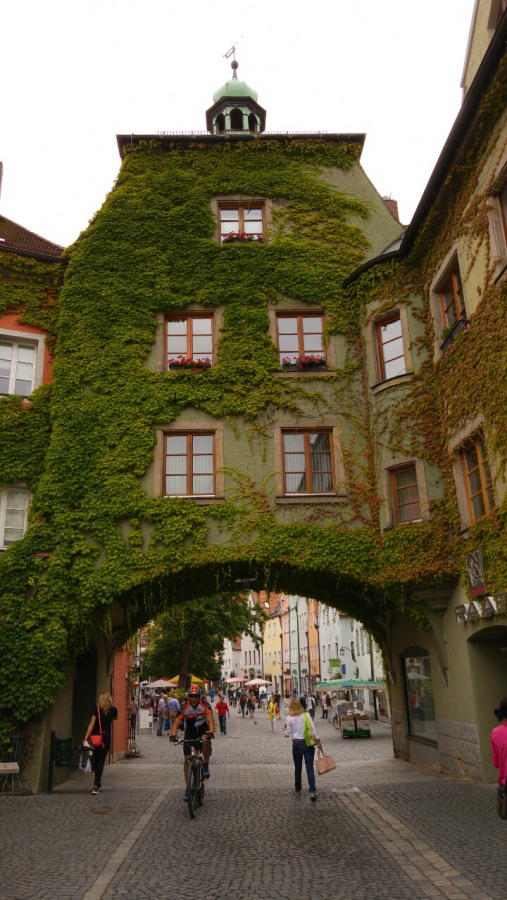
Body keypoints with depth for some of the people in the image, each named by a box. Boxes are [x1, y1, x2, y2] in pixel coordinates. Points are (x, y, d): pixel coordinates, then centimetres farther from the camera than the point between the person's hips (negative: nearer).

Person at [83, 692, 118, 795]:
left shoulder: (96, 709, -2)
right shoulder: (113, 710, 1)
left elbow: (91, 724, -10)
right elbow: (115, 718, 24)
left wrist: (86, 738, -12)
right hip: (106, 736, 0)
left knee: (96, 760, 15)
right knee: (101, 761, 1)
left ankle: (98, 784, 27)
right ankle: (96, 785, -8)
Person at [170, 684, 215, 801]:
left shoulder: (205, 705, -22)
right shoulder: (184, 708, -20)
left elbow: (210, 719, -34)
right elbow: (176, 722, -26)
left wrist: (211, 731, -54)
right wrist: (173, 734, -47)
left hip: (203, 729, -1)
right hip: (190, 731, 1)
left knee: (206, 741, -36)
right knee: (187, 759, -6)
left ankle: (206, 766, -13)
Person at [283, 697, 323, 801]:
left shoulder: (289, 718, -4)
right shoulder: (306, 715, -3)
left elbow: (288, 734, -2)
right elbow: (313, 729, -8)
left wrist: (284, 729, 19)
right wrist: (318, 742, -4)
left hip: (296, 744, 0)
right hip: (308, 743, 0)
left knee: (298, 769, 15)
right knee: (310, 768, 0)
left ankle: (298, 790, 24)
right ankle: (312, 792, -10)